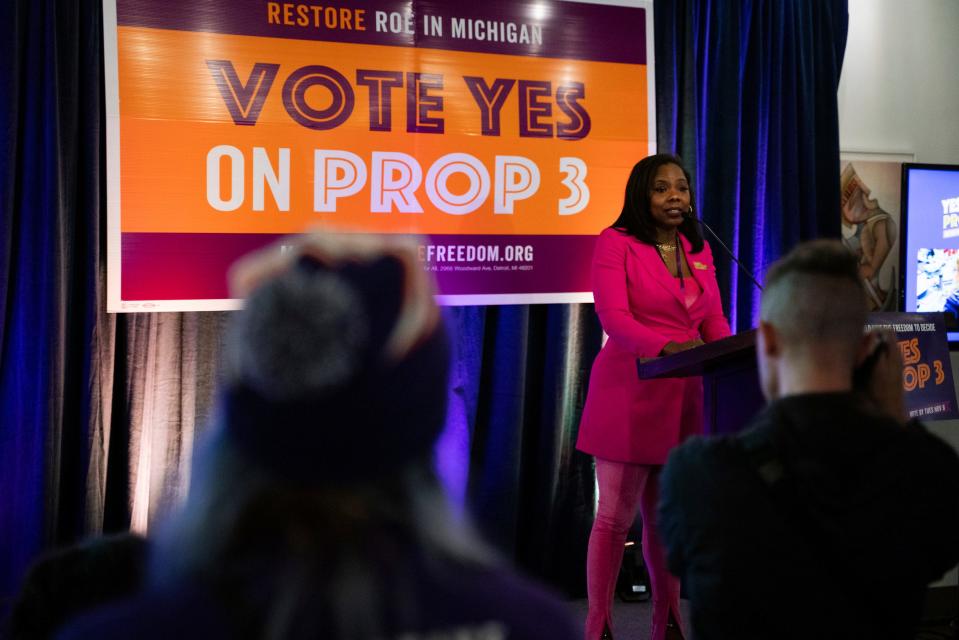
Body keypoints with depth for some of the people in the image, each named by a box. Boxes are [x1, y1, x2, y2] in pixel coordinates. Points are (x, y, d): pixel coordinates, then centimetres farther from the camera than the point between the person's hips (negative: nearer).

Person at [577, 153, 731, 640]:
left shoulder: (698, 249, 15)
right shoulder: (616, 243, -4)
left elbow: (714, 322, 12)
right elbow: (614, 317, -16)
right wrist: (666, 346, -32)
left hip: (683, 395, 5)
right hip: (630, 393, -5)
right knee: (616, 516, -3)